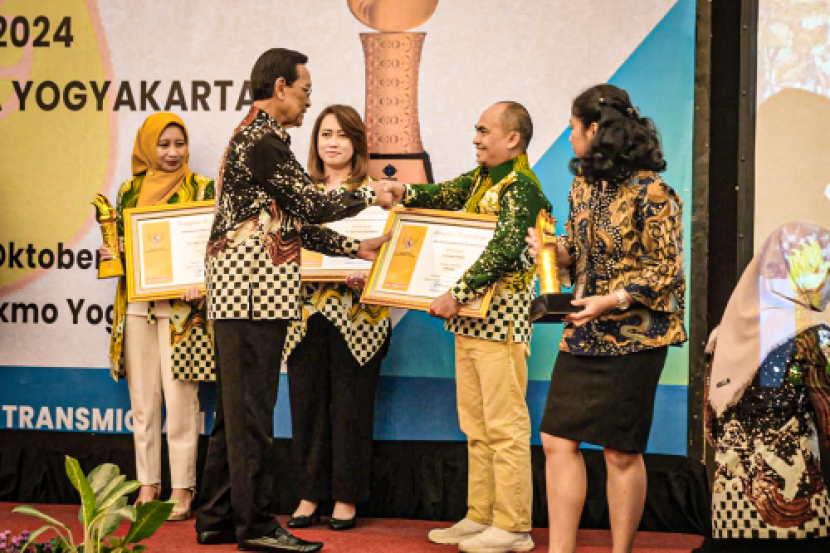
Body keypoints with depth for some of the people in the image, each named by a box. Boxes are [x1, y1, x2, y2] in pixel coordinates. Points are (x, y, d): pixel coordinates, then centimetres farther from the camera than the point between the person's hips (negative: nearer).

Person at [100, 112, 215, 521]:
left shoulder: (202, 189, 3)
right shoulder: (130, 191, 13)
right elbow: (116, 240, 20)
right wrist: (111, 254, -3)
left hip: (181, 306, -3)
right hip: (137, 306, 4)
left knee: (180, 398, -6)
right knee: (142, 399, 6)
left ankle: (182, 489, 2)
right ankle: (147, 484, 14)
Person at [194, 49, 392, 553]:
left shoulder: (251, 136, 21)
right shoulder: (265, 139, -12)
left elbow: (295, 222, 21)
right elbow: (313, 206, -12)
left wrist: (355, 248, 17)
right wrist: (370, 195, 3)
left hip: (237, 292, 11)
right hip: (255, 289, -11)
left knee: (235, 408, 13)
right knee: (251, 408, -5)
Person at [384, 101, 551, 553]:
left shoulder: (521, 187, -13)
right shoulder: (480, 179, 16)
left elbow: (504, 251, -24)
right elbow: (443, 195, 10)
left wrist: (456, 294, -26)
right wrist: (405, 192, -10)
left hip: (501, 322, -9)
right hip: (469, 320, 9)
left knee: (505, 426, -6)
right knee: (476, 426, 13)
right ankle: (481, 516, 21)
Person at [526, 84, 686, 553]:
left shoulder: (650, 192, -14)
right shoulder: (584, 183, 10)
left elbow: (666, 271, -12)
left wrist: (611, 300, -22)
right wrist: (554, 251, -2)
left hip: (632, 337, -7)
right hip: (583, 335, 7)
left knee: (621, 452, 2)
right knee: (557, 440, 3)